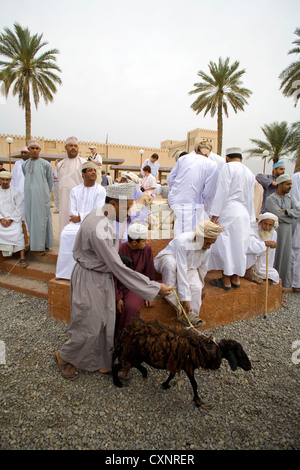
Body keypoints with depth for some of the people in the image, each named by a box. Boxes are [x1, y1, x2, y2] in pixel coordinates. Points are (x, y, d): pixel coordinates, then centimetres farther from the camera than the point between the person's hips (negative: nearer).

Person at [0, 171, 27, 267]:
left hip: (14, 219, -3)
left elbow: (19, 208, -2)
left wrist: (11, 220, -12)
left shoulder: (16, 192, 4)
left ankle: (22, 257, -28)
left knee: (17, 232, -29)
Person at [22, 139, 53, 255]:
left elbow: (50, 180, 4)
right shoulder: (24, 164, 10)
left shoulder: (45, 164, -3)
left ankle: (40, 246, 3)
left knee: (41, 219, -2)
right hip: (29, 195, 5)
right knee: (30, 219, 7)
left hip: (41, 195, -5)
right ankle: (34, 243, 16)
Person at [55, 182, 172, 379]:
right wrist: (155, 288, -29)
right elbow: (118, 267, -32)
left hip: (104, 276, 9)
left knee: (107, 323, 17)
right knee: (90, 327, 7)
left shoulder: (105, 217, -2)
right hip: (89, 279, -8)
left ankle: (103, 362, 38)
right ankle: (64, 356, 35)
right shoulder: (96, 227, -32)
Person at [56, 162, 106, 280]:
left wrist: (80, 217, -11)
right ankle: (66, 271, -16)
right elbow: (72, 212, 4)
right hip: (76, 222, 3)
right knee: (65, 234, -25)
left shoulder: (100, 190, 3)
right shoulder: (75, 190, 14)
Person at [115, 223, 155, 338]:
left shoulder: (147, 248, -7)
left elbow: (149, 273, 3)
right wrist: (118, 297, -12)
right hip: (120, 286, 0)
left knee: (130, 307, -29)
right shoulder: (119, 251, -12)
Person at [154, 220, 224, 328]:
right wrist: (185, 298, -41)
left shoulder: (206, 249, -16)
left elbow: (202, 268, 4)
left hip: (189, 268, 5)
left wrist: (200, 284, 18)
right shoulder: (182, 241, -37)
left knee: (196, 287, -27)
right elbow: (181, 271, -40)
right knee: (171, 262, -41)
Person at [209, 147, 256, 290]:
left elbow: (222, 192, -13)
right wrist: (251, 219, 23)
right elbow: (250, 198, 19)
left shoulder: (227, 167, -4)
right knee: (238, 245, 13)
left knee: (225, 245, 0)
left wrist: (214, 215, -12)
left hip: (229, 212, -7)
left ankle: (226, 280, 7)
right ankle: (236, 278, 21)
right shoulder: (249, 173, 17)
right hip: (244, 214, 7)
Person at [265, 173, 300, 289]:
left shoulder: (289, 198, 15)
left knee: (286, 257, 11)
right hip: (275, 230, -7)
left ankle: (285, 283, 21)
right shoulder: (270, 199, -7)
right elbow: (279, 215, -19)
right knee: (274, 256, -3)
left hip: (287, 232, 7)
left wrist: (286, 211, -12)